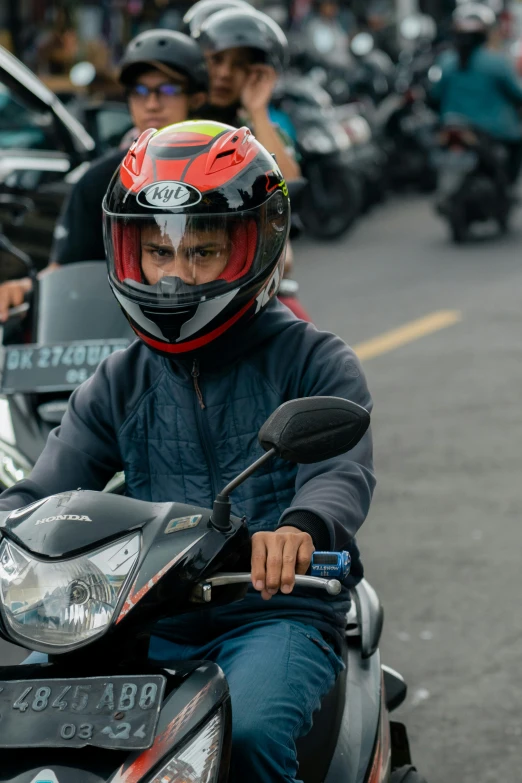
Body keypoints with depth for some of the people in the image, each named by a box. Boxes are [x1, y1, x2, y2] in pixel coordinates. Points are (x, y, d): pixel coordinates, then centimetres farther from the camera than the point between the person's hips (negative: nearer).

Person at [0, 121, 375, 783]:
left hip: (276, 612, -4)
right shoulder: (119, 385, 16)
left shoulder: (313, 362, 2)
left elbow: (342, 473, -15)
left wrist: (300, 528, -40)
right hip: (149, 622, 4)